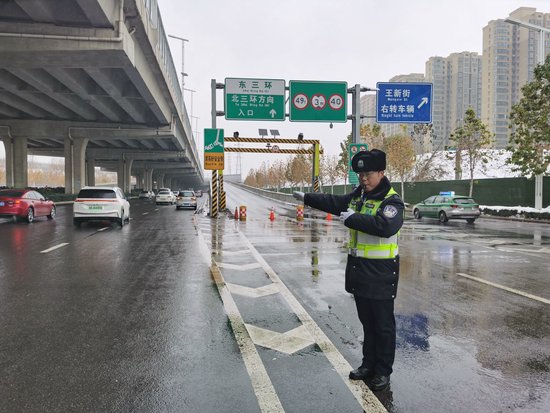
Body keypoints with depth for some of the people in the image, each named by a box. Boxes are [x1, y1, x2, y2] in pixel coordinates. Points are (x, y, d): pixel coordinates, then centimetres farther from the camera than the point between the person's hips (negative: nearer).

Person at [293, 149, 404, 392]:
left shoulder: (391, 201, -14)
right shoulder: (357, 195, 10)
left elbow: (386, 226, -33)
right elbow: (334, 203, 26)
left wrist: (352, 219, -27)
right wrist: (307, 198, 30)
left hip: (381, 273, -7)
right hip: (358, 269, 7)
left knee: (383, 324, 6)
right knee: (366, 322, 18)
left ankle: (383, 372, 20)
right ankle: (369, 364, 32)